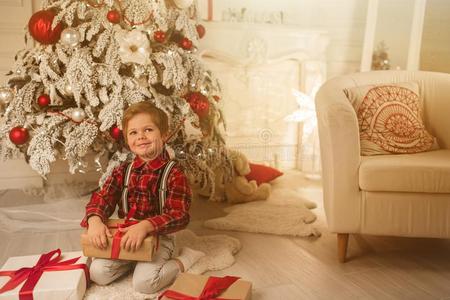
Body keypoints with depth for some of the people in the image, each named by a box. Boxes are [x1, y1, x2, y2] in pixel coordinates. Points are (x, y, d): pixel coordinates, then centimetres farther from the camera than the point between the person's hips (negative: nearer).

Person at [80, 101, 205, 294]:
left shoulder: (174, 174, -13)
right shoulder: (122, 172, 4)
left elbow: (179, 215, -22)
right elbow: (102, 198, -5)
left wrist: (145, 226, -38)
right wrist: (95, 220, -29)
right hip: (124, 237, 5)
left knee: (143, 283, -24)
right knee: (98, 273, -13)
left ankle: (183, 260, 1)